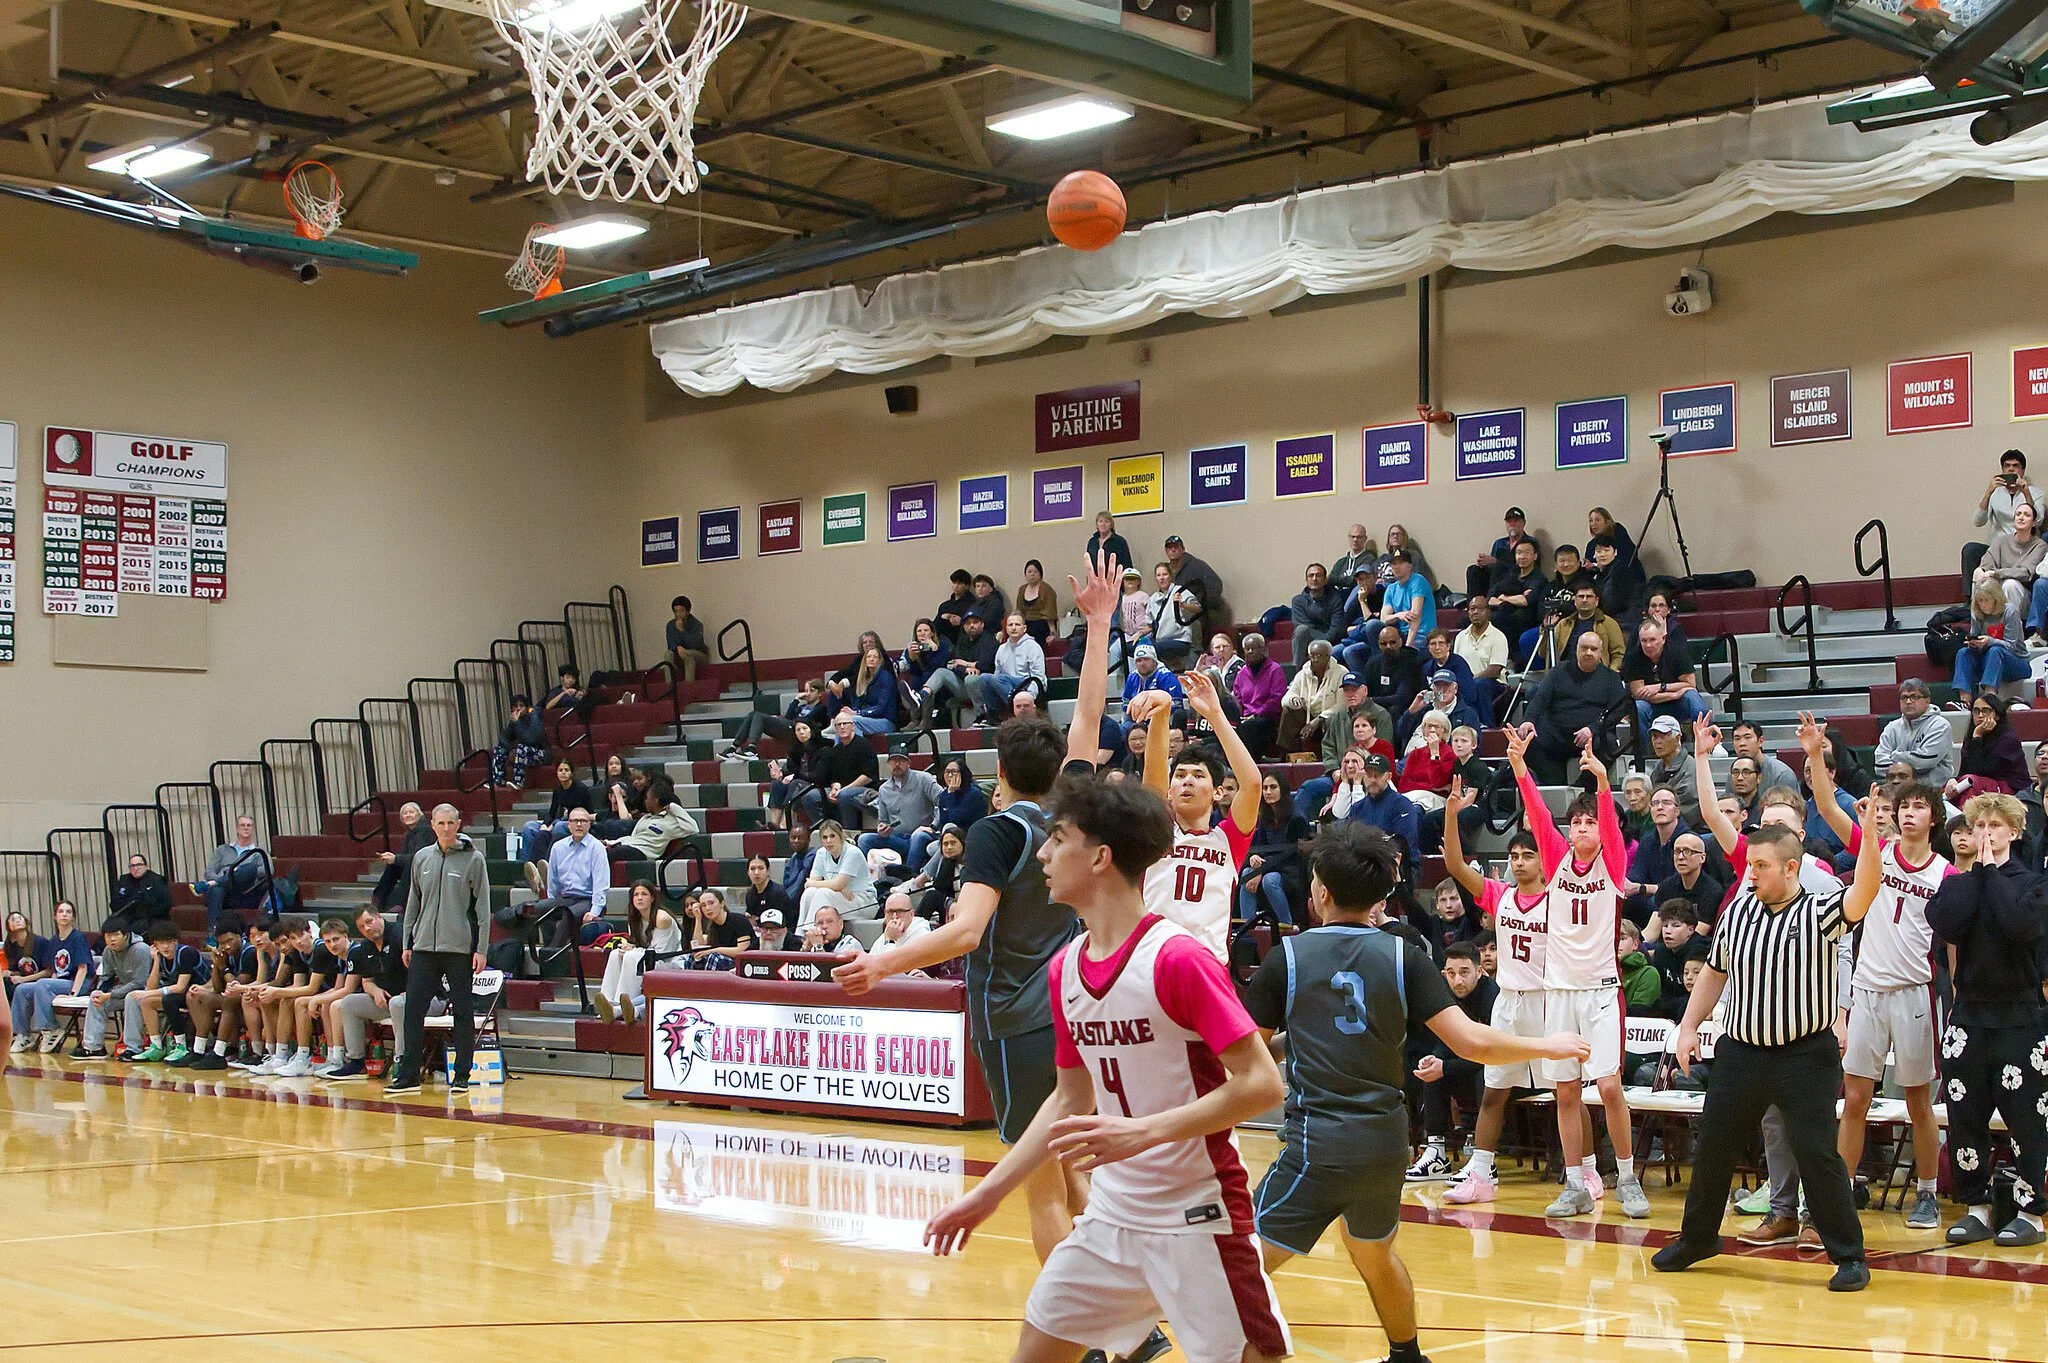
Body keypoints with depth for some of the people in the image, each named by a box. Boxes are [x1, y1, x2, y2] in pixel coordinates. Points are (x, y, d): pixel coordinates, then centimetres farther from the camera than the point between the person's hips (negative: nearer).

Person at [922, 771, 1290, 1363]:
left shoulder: (1177, 959, -18)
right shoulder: (1063, 970, 5)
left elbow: (1262, 1084, -20)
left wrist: (1141, 1132, -26)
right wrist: (988, 1192, 13)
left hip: (1197, 1217, -7)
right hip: (1111, 1216, 7)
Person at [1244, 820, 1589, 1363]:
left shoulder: (1287, 956, -4)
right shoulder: (1403, 956, 0)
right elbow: (1471, 1041, -5)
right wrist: (1547, 1047, 9)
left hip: (1318, 1143, -5)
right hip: (1386, 1141, 5)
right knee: (1375, 1256, 30)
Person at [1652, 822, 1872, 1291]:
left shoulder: (1818, 912, -9)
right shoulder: (1738, 911, 5)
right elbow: (1714, 972, 17)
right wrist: (1688, 1026, 13)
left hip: (1805, 1056, -5)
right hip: (1741, 1052, 5)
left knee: (1817, 1155, -8)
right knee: (1712, 1148, 12)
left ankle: (1849, 1256, 5)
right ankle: (1698, 1238, 31)